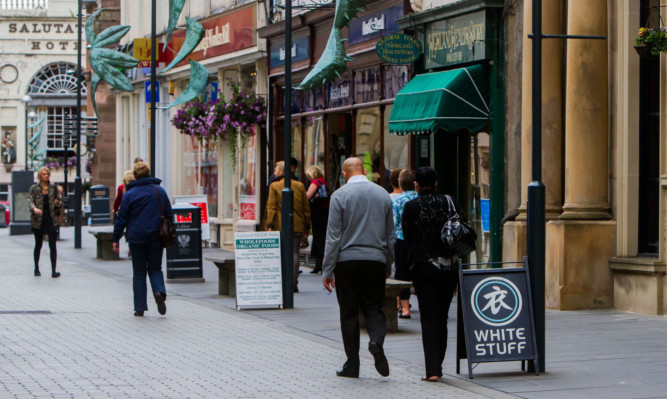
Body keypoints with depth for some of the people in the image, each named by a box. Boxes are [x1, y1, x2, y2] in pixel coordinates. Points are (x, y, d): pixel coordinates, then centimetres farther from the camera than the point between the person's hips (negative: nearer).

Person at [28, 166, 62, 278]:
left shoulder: (53, 188, 8)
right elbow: (30, 200, -12)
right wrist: (34, 208, -33)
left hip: (51, 220, 1)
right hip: (38, 220, -1)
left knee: (52, 245, -7)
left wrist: (58, 203, -6)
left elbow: (59, 202, 18)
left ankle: (53, 271, -7)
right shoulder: (34, 189, 1)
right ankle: (36, 268, 25)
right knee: (38, 245, 10)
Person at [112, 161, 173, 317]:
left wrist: (116, 239, 4)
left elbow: (121, 218, -3)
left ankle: (140, 307, 5)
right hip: (156, 238, 2)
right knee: (155, 269, 13)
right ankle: (159, 291, -17)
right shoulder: (160, 192, 2)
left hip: (136, 238, -1)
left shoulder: (130, 194, -5)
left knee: (139, 272, 7)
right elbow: (169, 215, 7)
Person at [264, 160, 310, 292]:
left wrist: (270, 225, -6)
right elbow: (306, 208, 9)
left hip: (280, 227, -2)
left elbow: (271, 207, -7)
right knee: (294, 253, 4)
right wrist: (307, 226, 14)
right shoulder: (300, 186, 7)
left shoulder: (274, 186, -2)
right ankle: (294, 281, -5)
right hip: (297, 226, 2)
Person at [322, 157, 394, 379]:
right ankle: (376, 340, -20)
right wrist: (388, 266, 22)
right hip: (376, 260, 3)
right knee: (373, 307, 10)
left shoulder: (340, 195, -6)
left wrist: (327, 270, -3)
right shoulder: (382, 194, 6)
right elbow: (390, 236, 13)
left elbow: (333, 236, -8)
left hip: (347, 260, -2)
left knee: (349, 313, 5)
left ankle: (352, 364, 7)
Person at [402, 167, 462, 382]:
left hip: (423, 266, -3)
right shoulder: (449, 203, 0)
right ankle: (437, 366, 20)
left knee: (429, 318, -1)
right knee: (441, 317, 14)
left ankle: (432, 370, -10)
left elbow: (407, 237, 0)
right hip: (450, 266, 3)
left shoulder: (411, 206, -7)